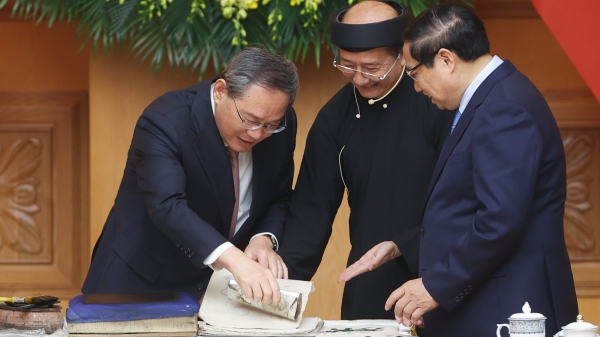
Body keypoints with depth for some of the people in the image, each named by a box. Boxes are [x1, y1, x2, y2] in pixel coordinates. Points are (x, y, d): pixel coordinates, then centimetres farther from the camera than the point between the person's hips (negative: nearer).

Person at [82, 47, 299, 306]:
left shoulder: (282, 125, -8)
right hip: (146, 283, -4)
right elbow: (167, 207, -39)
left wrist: (264, 239, -16)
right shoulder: (164, 122, -25)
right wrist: (235, 260, -52)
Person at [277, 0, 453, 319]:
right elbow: (313, 206, 3)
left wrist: (403, 247, -19)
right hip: (368, 289, 4)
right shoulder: (336, 115, 4)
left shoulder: (438, 102, -12)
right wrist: (285, 276, -11)